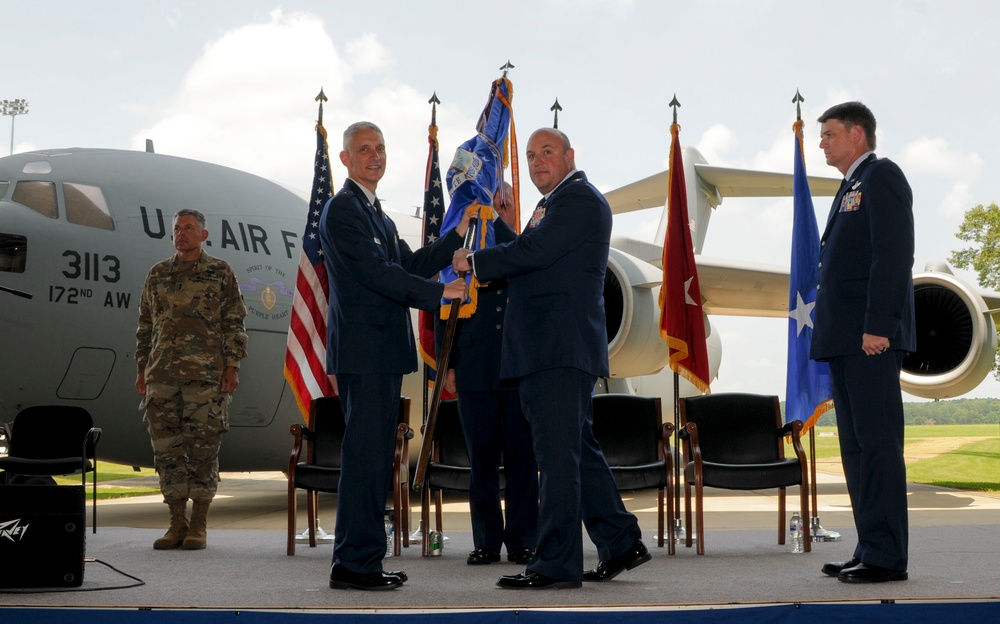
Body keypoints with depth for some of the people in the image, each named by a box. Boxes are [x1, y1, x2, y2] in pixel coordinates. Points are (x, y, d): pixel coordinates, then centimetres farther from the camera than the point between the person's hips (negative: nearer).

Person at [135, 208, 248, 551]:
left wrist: (232, 366, -8)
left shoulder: (221, 273, 4)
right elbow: (146, 325, 17)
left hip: (206, 374, -4)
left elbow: (234, 325, 1)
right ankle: (177, 524, 10)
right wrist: (142, 368, 11)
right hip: (162, 375, 4)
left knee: (203, 449, -2)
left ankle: (199, 526, 5)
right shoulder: (158, 274, 14)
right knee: (166, 448, 2)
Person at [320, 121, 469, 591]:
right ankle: (353, 565, -6)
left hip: (383, 351, 10)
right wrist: (439, 293, -15)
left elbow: (408, 265, 20)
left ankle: (365, 560, 18)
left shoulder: (375, 213, 23)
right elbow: (377, 272, -16)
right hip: (362, 349, -10)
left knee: (375, 456, 12)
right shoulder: (343, 209, -9)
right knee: (364, 455, -10)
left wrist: (457, 235, 14)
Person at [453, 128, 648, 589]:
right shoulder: (557, 203, 25)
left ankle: (556, 564, -5)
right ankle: (621, 543, 22)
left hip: (561, 349, -11)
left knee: (558, 455, -9)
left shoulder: (578, 197, -9)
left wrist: (475, 262, -10)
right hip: (553, 349, 11)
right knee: (579, 451, 15)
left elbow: (534, 252, -19)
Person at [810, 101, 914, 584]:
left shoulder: (880, 175, -5)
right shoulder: (852, 185, 24)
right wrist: (834, 333, 15)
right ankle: (870, 550, 15)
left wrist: (877, 326, -22)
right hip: (846, 338, 10)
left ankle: (887, 557, -7)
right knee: (856, 447, 10)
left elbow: (893, 255, -16)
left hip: (870, 337, -10)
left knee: (877, 443, -9)